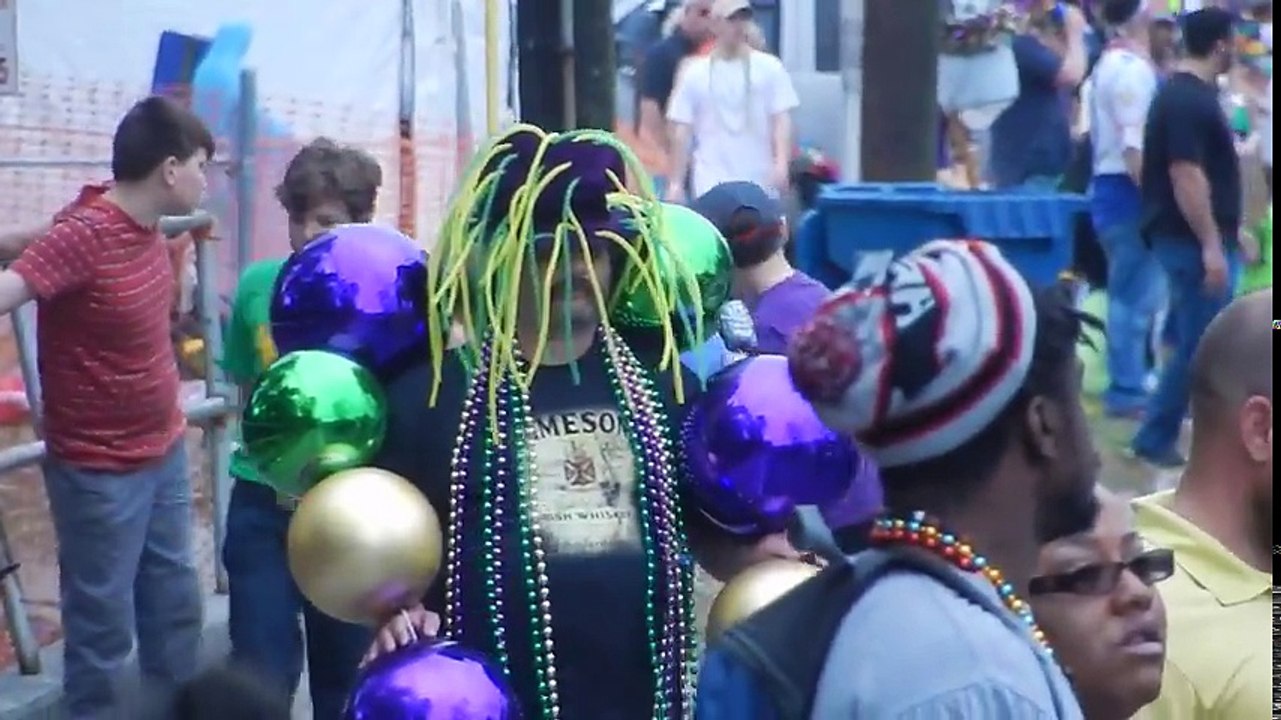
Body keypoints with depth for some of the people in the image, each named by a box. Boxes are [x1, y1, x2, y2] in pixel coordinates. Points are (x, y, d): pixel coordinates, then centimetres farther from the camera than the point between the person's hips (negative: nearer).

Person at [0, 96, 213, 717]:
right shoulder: (83, 233, -25)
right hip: (101, 471, -8)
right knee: (103, 625, 5)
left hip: (163, 451, 9)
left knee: (174, 603, 23)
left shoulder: (144, 224, -1)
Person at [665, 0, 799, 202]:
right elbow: (682, 133, 5)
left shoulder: (769, 68, 3)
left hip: (760, 185, 1)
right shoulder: (694, 74, 4)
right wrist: (676, 184, -1)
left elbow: (781, 120, -2)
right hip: (712, 188, 0)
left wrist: (782, 164, -18)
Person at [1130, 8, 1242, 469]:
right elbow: (1186, 175, -24)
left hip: (1199, 238, 10)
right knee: (1199, 345, -5)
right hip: (1193, 242, -10)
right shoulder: (1188, 100, -18)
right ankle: (1155, 439, 1)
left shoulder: (1192, 94, 14)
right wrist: (1211, 245, -24)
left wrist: (1229, 231, 24)